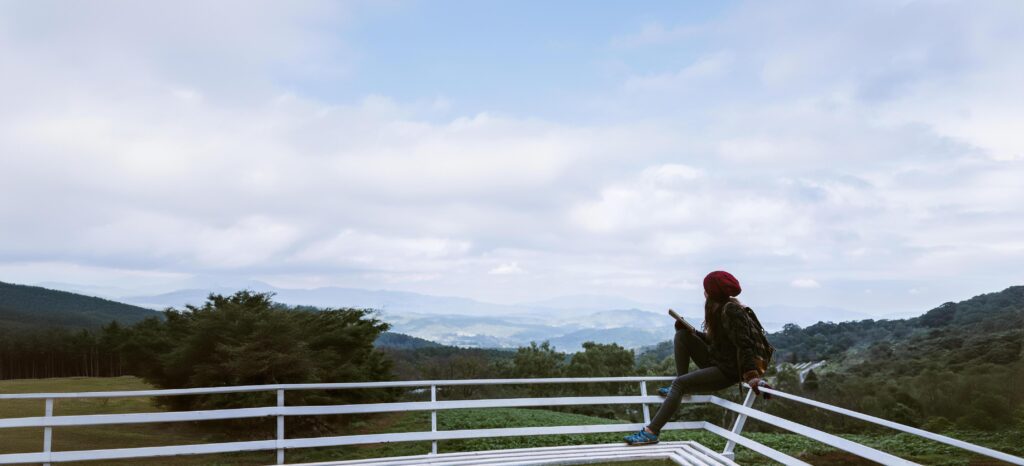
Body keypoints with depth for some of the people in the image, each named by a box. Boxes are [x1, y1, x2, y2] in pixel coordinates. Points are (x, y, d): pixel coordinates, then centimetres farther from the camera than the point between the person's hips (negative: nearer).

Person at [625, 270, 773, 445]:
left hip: (727, 372, -10)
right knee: (682, 335, 2)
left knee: (679, 383, -22)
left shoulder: (732, 310, -18)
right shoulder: (718, 308, 11)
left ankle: (651, 432, -24)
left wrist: (752, 375, -37)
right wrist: (691, 332, 4)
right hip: (715, 360, 10)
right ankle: (682, 389, 1)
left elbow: (744, 344, -27)